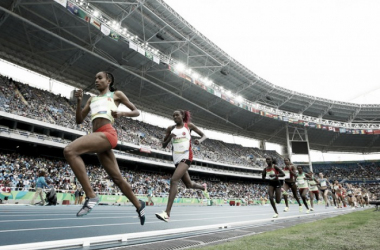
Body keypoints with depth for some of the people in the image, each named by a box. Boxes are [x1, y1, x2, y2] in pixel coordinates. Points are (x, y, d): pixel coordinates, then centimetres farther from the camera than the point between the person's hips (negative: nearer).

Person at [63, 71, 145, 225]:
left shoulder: (116, 94, 16)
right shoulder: (92, 99, 30)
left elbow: (136, 112, 15)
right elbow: (79, 120, 23)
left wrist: (121, 113, -4)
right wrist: (79, 101, 10)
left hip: (107, 134, -6)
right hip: (99, 137, 7)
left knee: (69, 151, -26)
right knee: (117, 178, 8)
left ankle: (91, 196, -25)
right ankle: (139, 205, 24)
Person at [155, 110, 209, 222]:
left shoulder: (189, 125, 5)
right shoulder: (170, 129, 11)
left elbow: (204, 135, 8)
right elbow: (163, 145, 13)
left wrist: (200, 140, -15)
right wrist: (169, 137, -7)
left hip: (186, 157, -5)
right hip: (177, 159, 5)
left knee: (174, 180, -23)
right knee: (189, 184, 17)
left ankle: (167, 213, -23)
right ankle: (203, 187, 52)